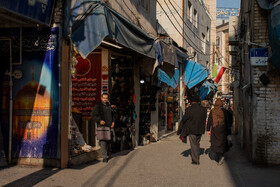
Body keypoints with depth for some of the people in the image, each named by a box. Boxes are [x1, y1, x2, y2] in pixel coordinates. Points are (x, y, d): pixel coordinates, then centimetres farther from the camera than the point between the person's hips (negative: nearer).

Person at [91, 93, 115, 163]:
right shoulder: (97, 106, 0)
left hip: (109, 126, 5)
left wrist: (113, 122, 12)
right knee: (103, 141, -11)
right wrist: (100, 120, -19)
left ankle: (108, 154, 29)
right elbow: (93, 116, -5)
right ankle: (104, 157, -8)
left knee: (109, 141, 10)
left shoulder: (109, 106, 18)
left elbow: (112, 115, 29)